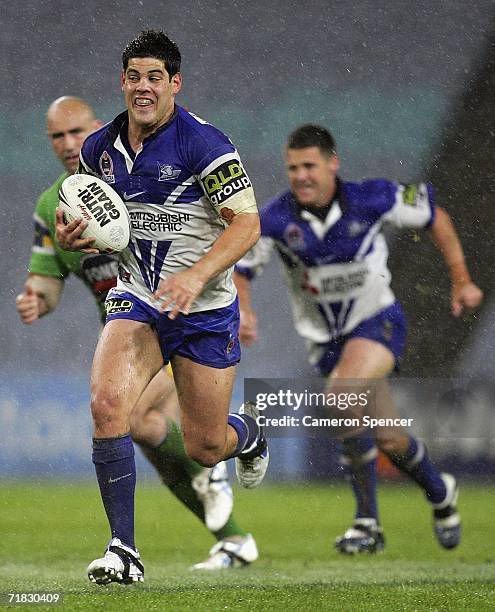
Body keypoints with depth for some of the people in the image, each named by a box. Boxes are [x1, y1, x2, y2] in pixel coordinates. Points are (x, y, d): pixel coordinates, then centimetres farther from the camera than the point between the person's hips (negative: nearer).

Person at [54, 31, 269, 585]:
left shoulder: (204, 143, -16)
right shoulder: (99, 148, 1)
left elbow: (247, 223, -18)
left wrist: (196, 276, -32)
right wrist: (71, 238, -5)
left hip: (205, 311, -3)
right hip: (136, 300, 3)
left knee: (204, 449, 5)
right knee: (107, 404, -25)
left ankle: (248, 431, 45)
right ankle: (124, 550, -18)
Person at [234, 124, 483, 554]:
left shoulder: (373, 199, -17)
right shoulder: (276, 220, -14)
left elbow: (434, 217, 0)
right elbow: (240, 271, -4)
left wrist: (461, 280, 1)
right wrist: (243, 312, -25)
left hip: (377, 320, -4)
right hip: (325, 337, 4)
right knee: (390, 440, 3)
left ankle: (368, 522, -16)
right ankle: (440, 494, 32)